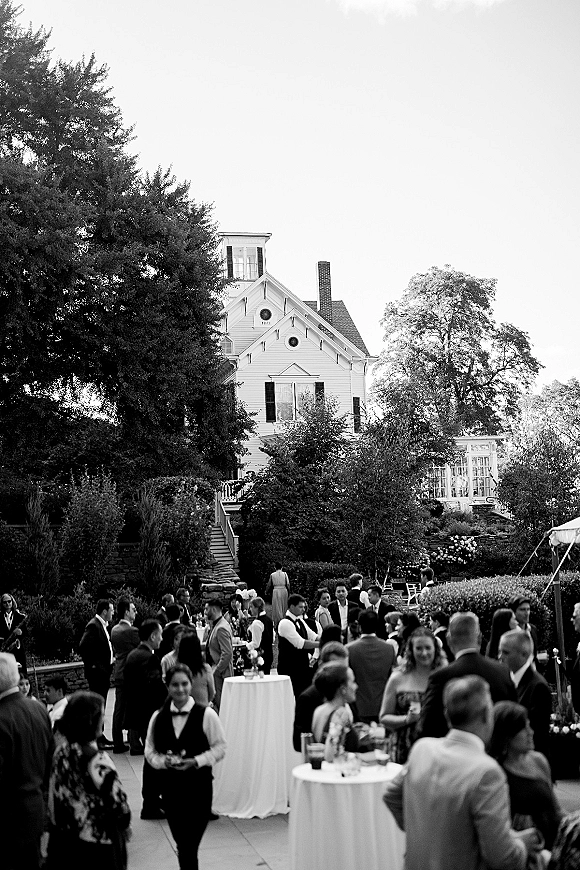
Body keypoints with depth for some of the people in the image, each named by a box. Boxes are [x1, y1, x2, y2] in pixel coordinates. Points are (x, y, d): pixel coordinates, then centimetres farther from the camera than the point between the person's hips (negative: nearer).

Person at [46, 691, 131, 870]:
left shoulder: (62, 750, -3)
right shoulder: (97, 761, -25)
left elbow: (56, 794, 7)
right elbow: (117, 804, -20)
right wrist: (124, 823, 0)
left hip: (62, 837, 7)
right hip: (95, 844, -7)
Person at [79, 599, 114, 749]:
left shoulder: (103, 625, 13)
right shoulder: (93, 625, -17)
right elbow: (83, 647, -25)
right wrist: (92, 664, -19)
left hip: (104, 671, 10)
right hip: (97, 672, -10)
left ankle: (99, 736, 23)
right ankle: (96, 739, -1)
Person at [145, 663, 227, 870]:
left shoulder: (206, 715, -8)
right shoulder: (158, 717, 2)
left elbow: (220, 747, -3)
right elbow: (150, 751, 8)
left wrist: (196, 761, -16)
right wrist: (163, 761, -12)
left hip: (199, 787, -3)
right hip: (170, 787, 3)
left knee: (189, 846, -6)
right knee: (182, 844, 11)